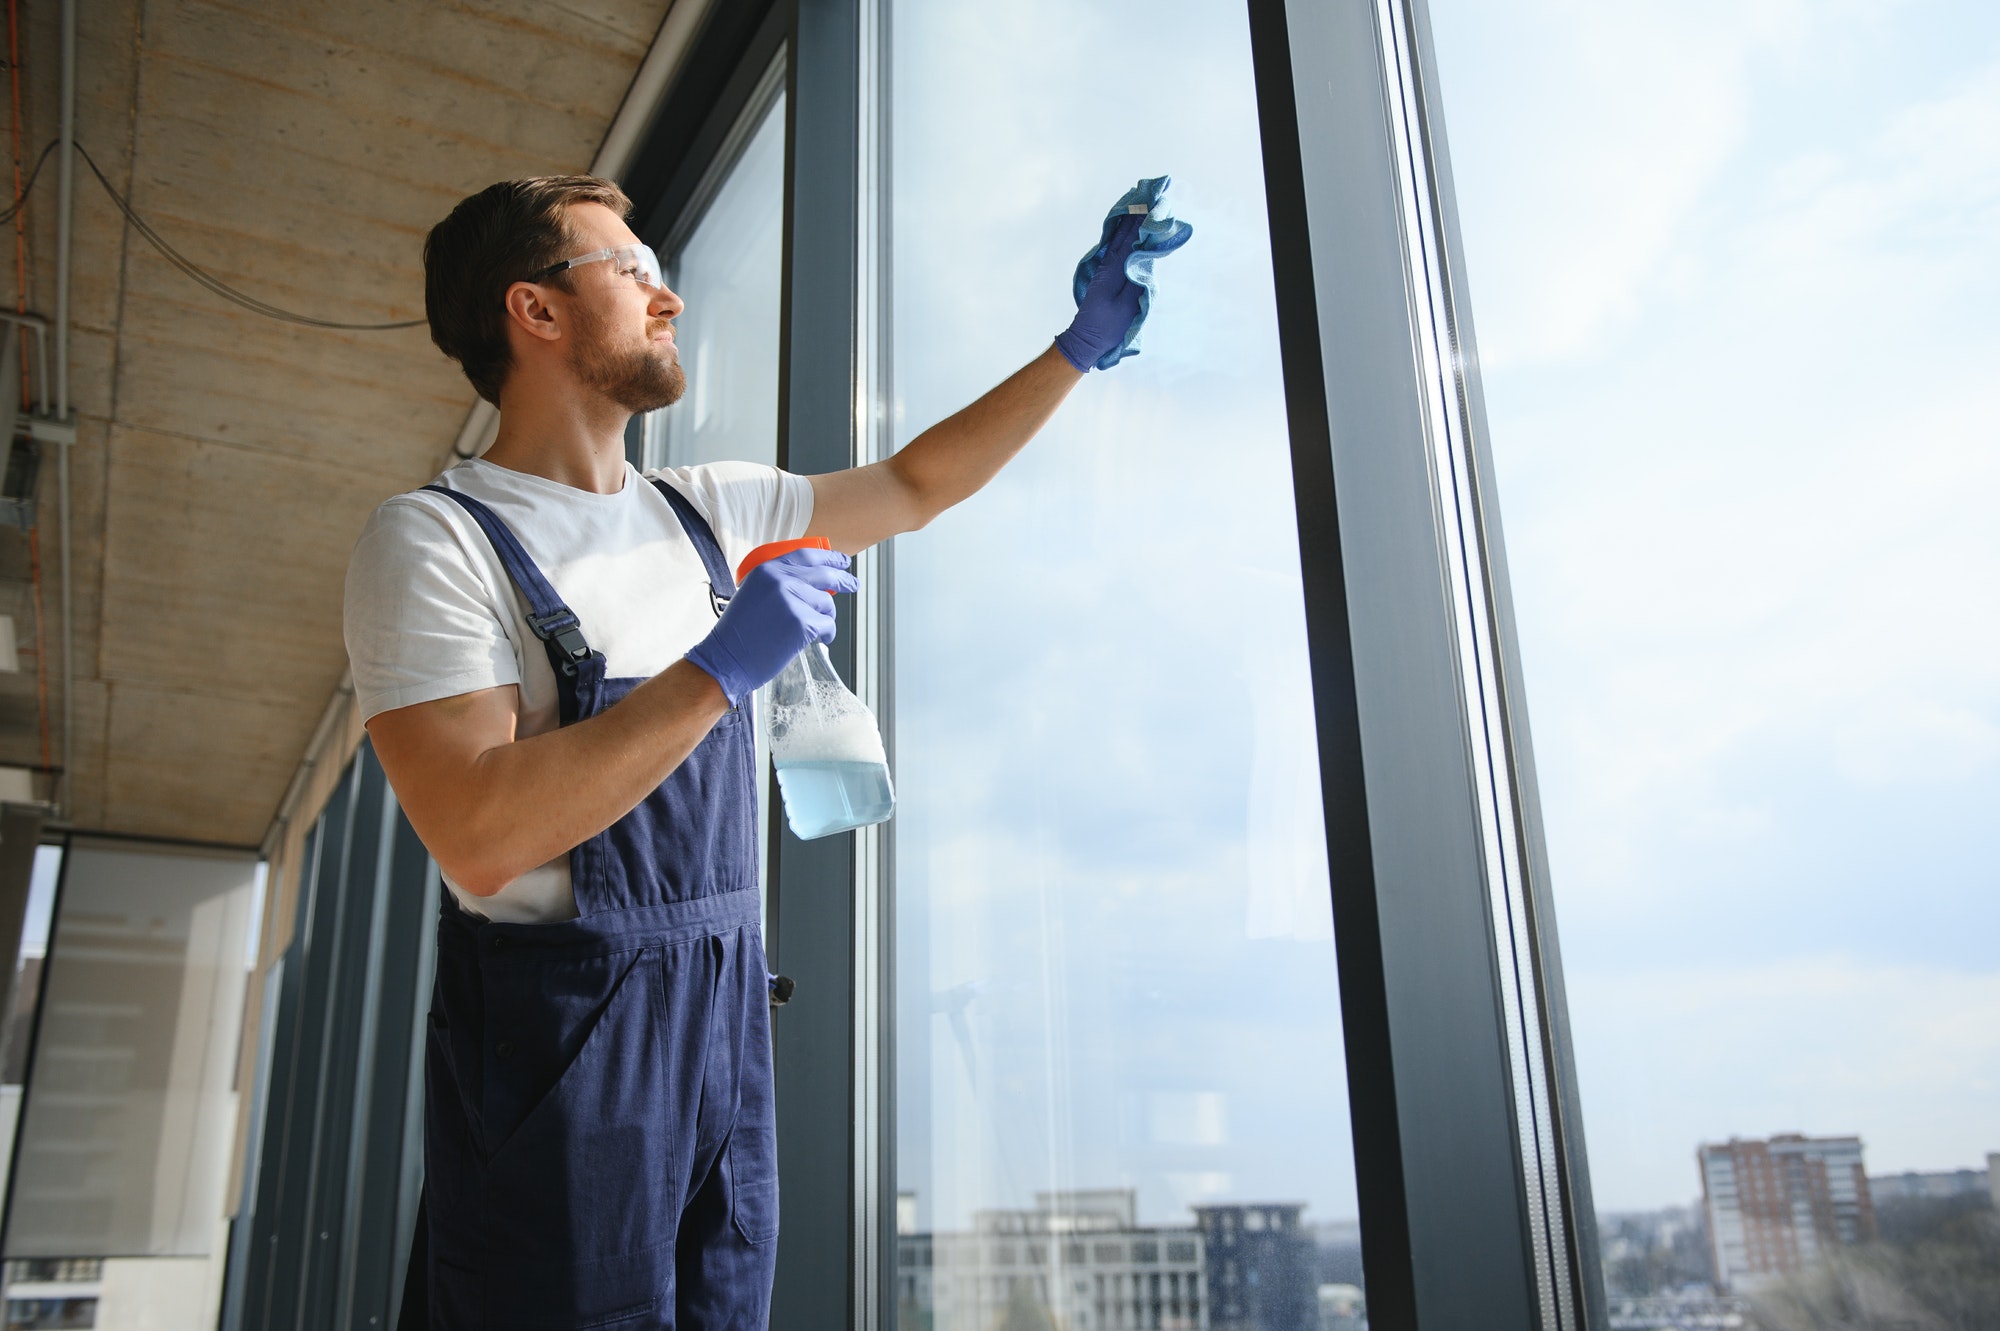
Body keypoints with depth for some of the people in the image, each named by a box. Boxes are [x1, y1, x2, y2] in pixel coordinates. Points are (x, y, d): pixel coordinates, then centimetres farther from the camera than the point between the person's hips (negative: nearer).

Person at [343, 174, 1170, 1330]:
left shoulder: (704, 510, 9)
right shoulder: (435, 541, -12)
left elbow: (916, 487, 17)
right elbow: (477, 836, -23)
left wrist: (1084, 345, 13)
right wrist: (720, 669, -23)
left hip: (726, 1015, 6)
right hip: (560, 1043, -6)